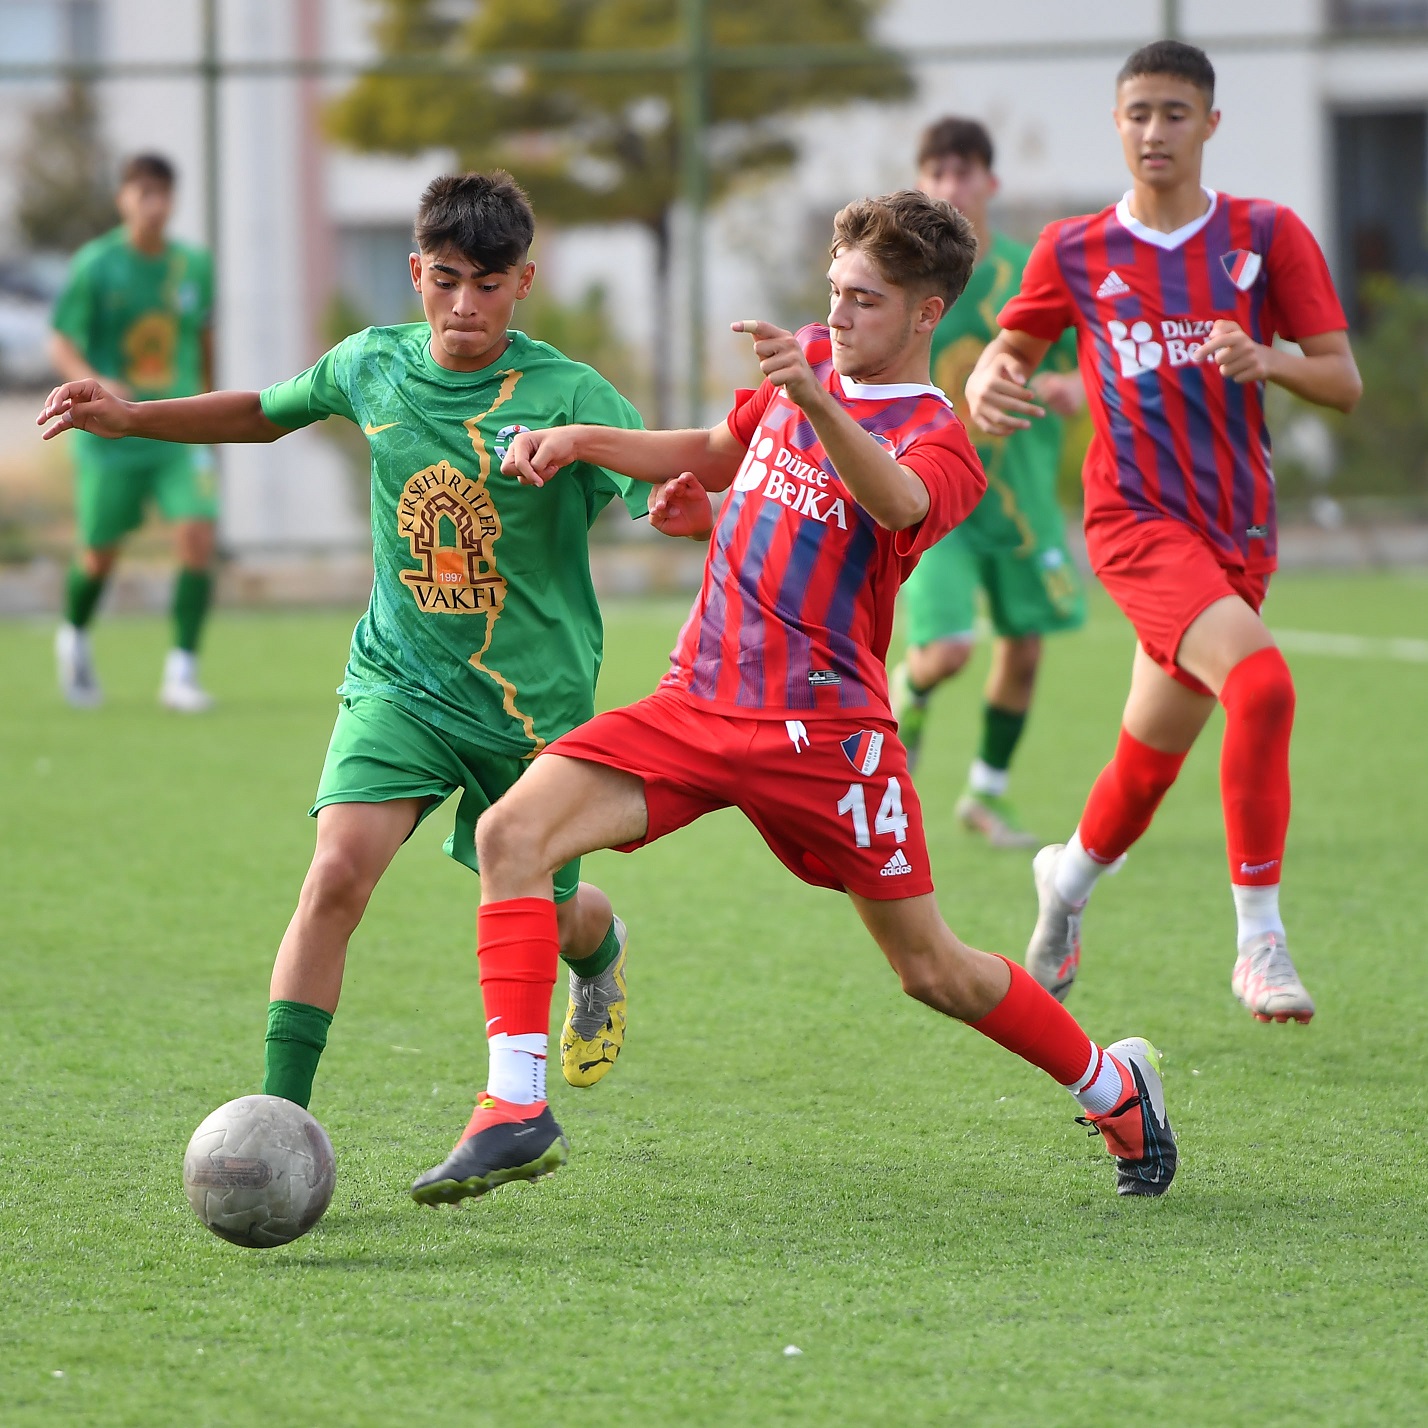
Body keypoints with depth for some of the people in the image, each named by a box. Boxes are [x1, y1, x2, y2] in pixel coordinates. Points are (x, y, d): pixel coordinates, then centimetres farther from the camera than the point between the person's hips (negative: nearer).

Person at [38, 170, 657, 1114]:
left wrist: (676, 496, -49)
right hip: (399, 681, 2)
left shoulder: (568, 394, -16)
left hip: (536, 704, -2)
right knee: (338, 872, -22)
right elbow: (266, 413, 17)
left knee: (541, 914, 16)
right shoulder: (373, 365, -3)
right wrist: (131, 417, 9)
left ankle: (601, 947, 56)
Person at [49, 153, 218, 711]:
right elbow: (61, 347, -9)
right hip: (109, 436, -2)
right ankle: (75, 636, 39)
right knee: (99, 555, 7)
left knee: (198, 538, -16)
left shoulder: (194, 265, 2)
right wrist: (94, 383, -29)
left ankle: (182, 671, -9)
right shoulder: (95, 266, -8)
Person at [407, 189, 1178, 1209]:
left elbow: (895, 502, -34)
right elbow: (717, 452, 33)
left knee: (935, 971, 3)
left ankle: (1113, 1086, 29)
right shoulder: (809, 364, 13)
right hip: (697, 704, 5)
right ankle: (516, 1113, -21)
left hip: (821, 727, -5)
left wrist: (816, 404, -53)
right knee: (512, 831, -18)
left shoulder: (937, 443, -8)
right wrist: (582, 440, 16)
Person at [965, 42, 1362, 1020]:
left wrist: (1269, 359, -21)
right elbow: (1012, 351, 16)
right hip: (1138, 521, -3)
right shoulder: (1075, 252, 2)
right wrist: (988, 386, -7)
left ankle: (1069, 878, 45)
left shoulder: (1267, 237, 1)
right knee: (1261, 683, -29)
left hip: (1237, 530, 3)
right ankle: (1260, 942, -23)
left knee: (1151, 765, 11)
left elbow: (1344, 382, -1)